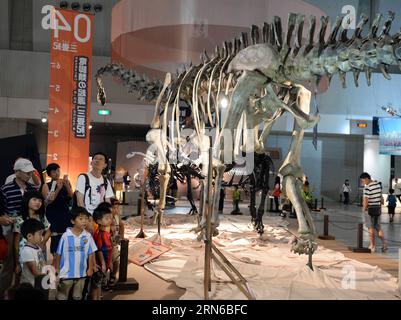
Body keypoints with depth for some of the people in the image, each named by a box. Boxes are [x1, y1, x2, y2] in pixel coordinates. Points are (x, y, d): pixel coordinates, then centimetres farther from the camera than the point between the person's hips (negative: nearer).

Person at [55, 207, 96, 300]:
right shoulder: (65, 236, -14)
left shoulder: (88, 236, -9)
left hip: (81, 273, 2)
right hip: (66, 273, -2)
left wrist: (90, 268, 2)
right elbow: (58, 254, -4)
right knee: (62, 297, 13)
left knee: (77, 297, 20)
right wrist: (56, 269, 0)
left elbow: (90, 253, 1)